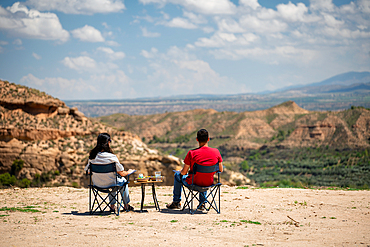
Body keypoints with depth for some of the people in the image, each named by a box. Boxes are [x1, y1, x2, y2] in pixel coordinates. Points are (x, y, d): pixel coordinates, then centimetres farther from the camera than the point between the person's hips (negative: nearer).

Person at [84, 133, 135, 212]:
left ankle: (112, 205, 41)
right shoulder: (111, 157, -23)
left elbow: (88, 171, 4)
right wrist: (128, 172, 9)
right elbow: (122, 173, -14)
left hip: (97, 184, 4)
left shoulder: (92, 156, -10)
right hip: (109, 184, -4)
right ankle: (126, 205, 41)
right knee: (123, 181, 29)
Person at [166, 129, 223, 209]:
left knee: (177, 175, 28)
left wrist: (181, 171, 11)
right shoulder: (216, 152, -13)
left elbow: (184, 172, -14)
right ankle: (202, 203, 41)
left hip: (193, 183, -3)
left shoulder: (192, 153, -21)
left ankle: (176, 202, 37)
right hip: (209, 183, 3)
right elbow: (221, 170, -1)